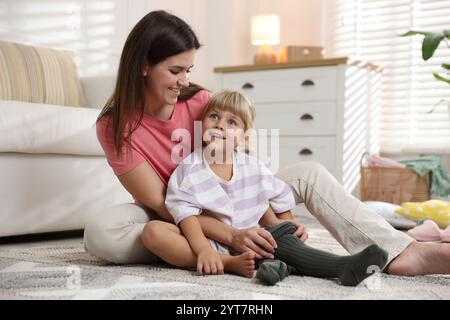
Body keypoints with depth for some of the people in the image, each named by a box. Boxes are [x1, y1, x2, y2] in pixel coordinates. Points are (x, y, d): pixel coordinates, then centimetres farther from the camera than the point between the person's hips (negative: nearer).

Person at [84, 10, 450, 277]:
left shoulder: (201, 102, -8)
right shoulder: (115, 126, -17)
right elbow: (162, 204, -24)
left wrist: (283, 218, -24)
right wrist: (231, 237, -36)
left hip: (226, 205, 3)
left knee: (309, 173, -15)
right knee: (100, 229, -36)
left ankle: (399, 252, -32)